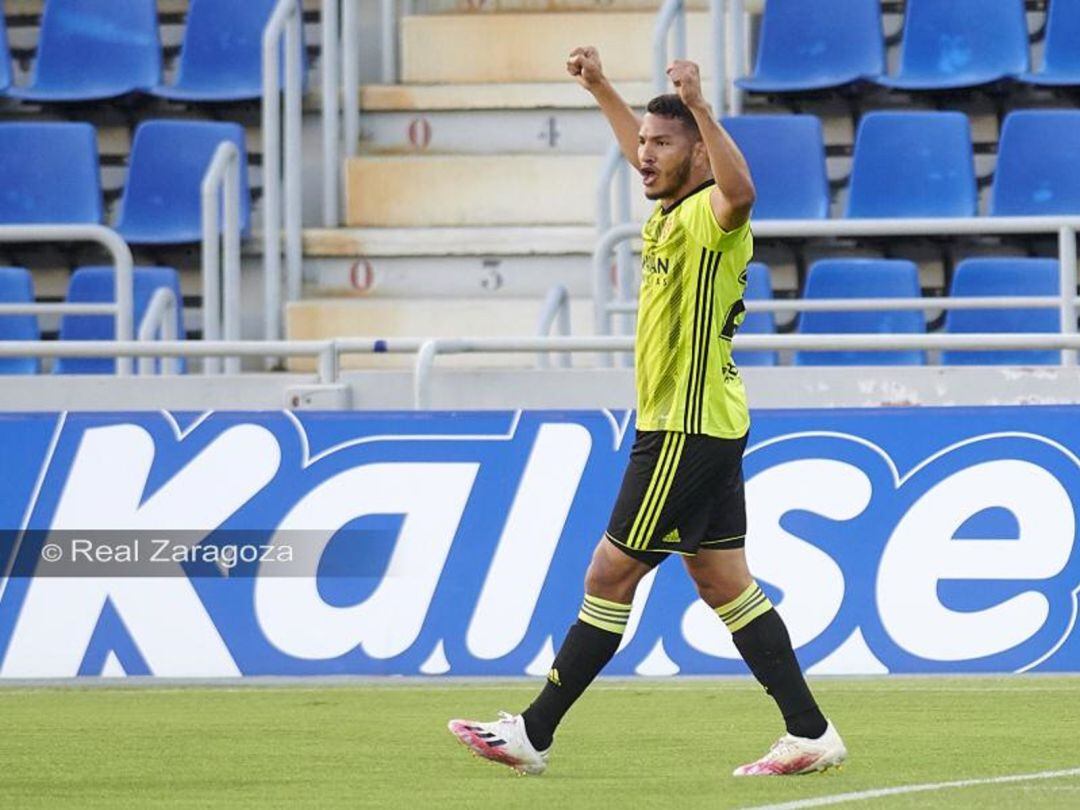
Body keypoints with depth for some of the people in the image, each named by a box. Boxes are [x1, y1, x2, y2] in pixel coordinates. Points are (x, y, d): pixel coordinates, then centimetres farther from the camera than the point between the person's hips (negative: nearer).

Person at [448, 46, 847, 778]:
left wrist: (699, 108, -49)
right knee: (724, 584, 9)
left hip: (689, 431, -10)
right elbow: (639, 149, 36)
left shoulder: (708, 217, -15)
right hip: (700, 425, 10)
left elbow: (739, 192, -42)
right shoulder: (672, 211, 13)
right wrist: (600, 88, 38)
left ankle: (532, 735, 3)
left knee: (611, 575, -3)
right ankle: (811, 735, 7)